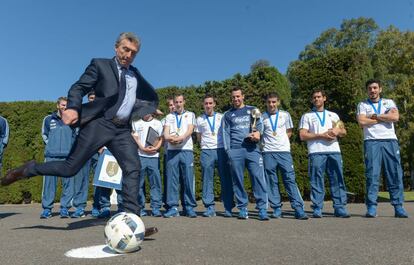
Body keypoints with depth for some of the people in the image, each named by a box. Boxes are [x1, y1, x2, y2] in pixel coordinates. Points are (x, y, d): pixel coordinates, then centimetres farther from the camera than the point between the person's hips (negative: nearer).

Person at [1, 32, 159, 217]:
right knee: (69, 168, -3)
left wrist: (148, 111, 12)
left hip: (123, 130, 4)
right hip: (99, 124, -4)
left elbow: (152, 96, 32)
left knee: (133, 168, -10)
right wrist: (73, 108, -21)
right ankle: (28, 170, 23)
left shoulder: (135, 75, 21)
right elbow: (78, 88, -2)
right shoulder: (100, 65, 8)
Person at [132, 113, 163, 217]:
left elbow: (161, 139, 12)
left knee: (155, 183, -3)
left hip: (154, 156, 0)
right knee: (139, 183, 0)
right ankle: (140, 208, 8)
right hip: (140, 156, 0)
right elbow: (134, 138, 7)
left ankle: (156, 208, 1)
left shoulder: (158, 123, 16)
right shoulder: (136, 123, 15)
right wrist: (143, 148, -9)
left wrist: (156, 148, -7)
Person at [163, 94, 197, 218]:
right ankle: (173, 207, 4)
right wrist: (168, 138, -17)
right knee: (171, 179, -1)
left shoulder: (190, 115, 16)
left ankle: (190, 207, 3)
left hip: (186, 150, -2)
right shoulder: (169, 116, 21)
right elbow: (166, 132, 7)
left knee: (188, 179, -4)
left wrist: (180, 138, -19)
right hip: (172, 150, 2)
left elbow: (190, 130, 0)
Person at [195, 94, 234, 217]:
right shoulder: (199, 119, 13)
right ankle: (210, 207, 5)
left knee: (226, 179, -2)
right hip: (207, 152, 1)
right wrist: (205, 144, 5)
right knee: (207, 180, -1)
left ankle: (228, 208, 4)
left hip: (221, 150, 0)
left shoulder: (221, 117, 11)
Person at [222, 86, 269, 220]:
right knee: (238, 180, 2)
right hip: (235, 150, 1)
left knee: (258, 178, -9)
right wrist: (228, 150, -2)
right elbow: (226, 133, 10)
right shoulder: (228, 114, 17)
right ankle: (242, 209, 11)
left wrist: (258, 132, -15)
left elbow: (259, 123, 9)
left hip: (252, 149, 0)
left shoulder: (252, 110, 18)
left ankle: (262, 209, -5)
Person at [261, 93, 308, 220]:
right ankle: (277, 209, 11)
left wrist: (281, 141, 4)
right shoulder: (262, 117, 7)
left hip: (284, 151, 0)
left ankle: (299, 209, 0)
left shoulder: (285, 115, 10)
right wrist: (265, 143, -3)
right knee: (272, 182, 2)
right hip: (268, 152, 0)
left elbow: (289, 132, 15)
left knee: (290, 180, -4)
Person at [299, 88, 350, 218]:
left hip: (334, 151, 3)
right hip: (316, 152, -3)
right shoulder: (307, 116, 14)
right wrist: (321, 135, -8)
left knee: (338, 180, 0)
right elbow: (302, 135, 1)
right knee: (317, 182, -4)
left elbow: (344, 132, 19)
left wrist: (337, 131, -4)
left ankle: (340, 208, 5)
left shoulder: (333, 115, 25)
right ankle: (317, 210, 0)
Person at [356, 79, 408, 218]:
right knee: (372, 175, -6)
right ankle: (371, 208, -3)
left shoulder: (389, 102, 18)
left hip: (390, 141, 2)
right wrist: (385, 118, 1)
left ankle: (398, 207, 7)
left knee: (395, 175, 0)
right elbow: (362, 121, -6)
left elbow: (395, 117, -1)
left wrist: (375, 115, -1)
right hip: (371, 142, -2)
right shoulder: (362, 105, 13)